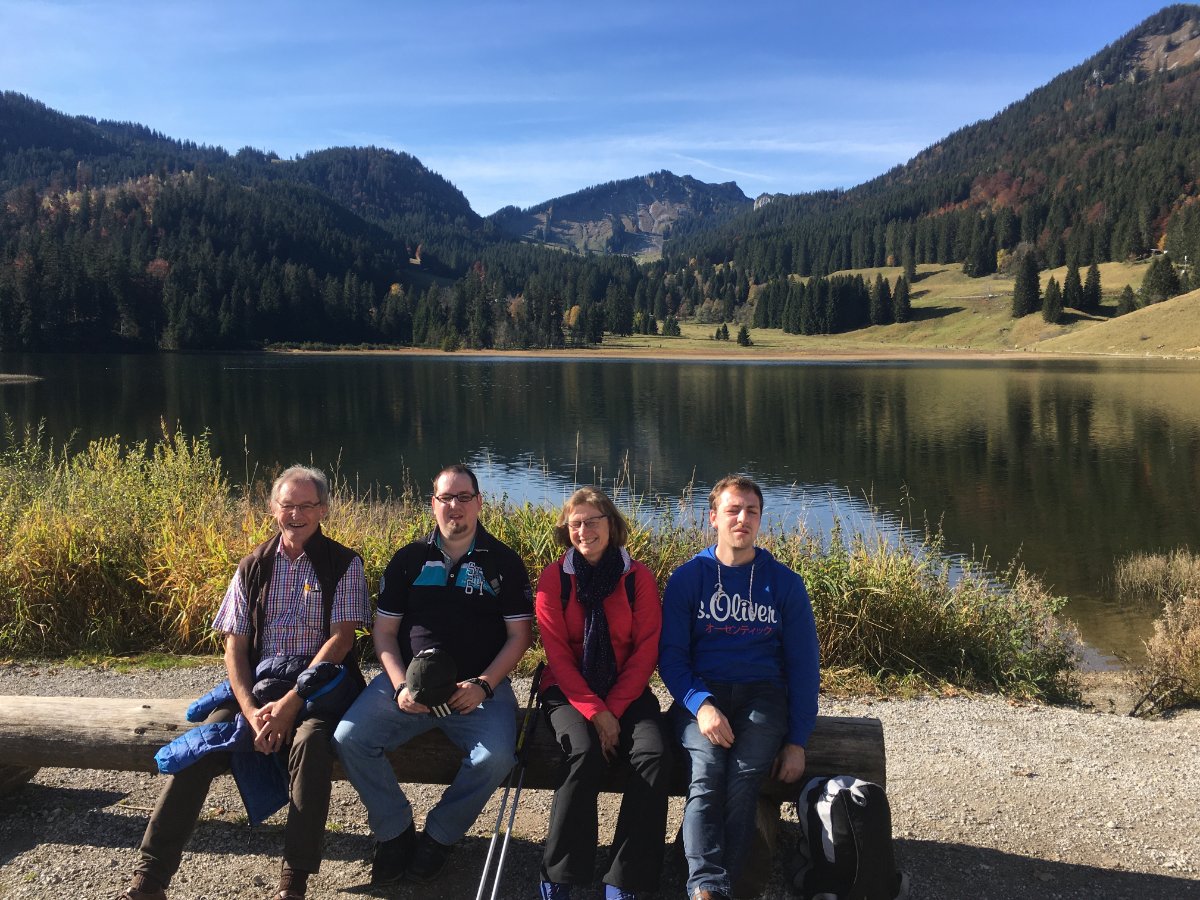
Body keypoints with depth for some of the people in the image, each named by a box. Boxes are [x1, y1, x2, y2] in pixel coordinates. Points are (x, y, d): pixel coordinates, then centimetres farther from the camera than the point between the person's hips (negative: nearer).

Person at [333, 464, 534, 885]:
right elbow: (385, 630, 8)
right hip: (411, 680, 2)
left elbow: (519, 635, 2)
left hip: (480, 685, -2)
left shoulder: (504, 563, 4)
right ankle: (395, 830, 2)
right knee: (349, 738, -20)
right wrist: (400, 686, -8)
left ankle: (438, 837, -1)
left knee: (496, 755, -29)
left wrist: (483, 685, -12)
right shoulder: (408, 560, 10)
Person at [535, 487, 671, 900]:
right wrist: (594, 712, -16)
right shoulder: (554, 578, -3)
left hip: (626, 691, 1)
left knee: (654, 755, -26)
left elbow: (646, 652, -4)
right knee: (585, 753, -30)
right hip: (570, 690, -1)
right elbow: (557, 653, -7)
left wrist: (613, 709, -14)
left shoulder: (638, 577, -2)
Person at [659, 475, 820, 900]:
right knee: (706, 770, -30)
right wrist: (701, 704, -18)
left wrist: (797, 741, 0)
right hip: (700, 693, 0)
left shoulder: (785, 582, 7)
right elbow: (671, 655, 1)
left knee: (745, 776, -28)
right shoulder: (687, 578, 5)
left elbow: (803, 664, 8)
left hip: (762, 694, 1)